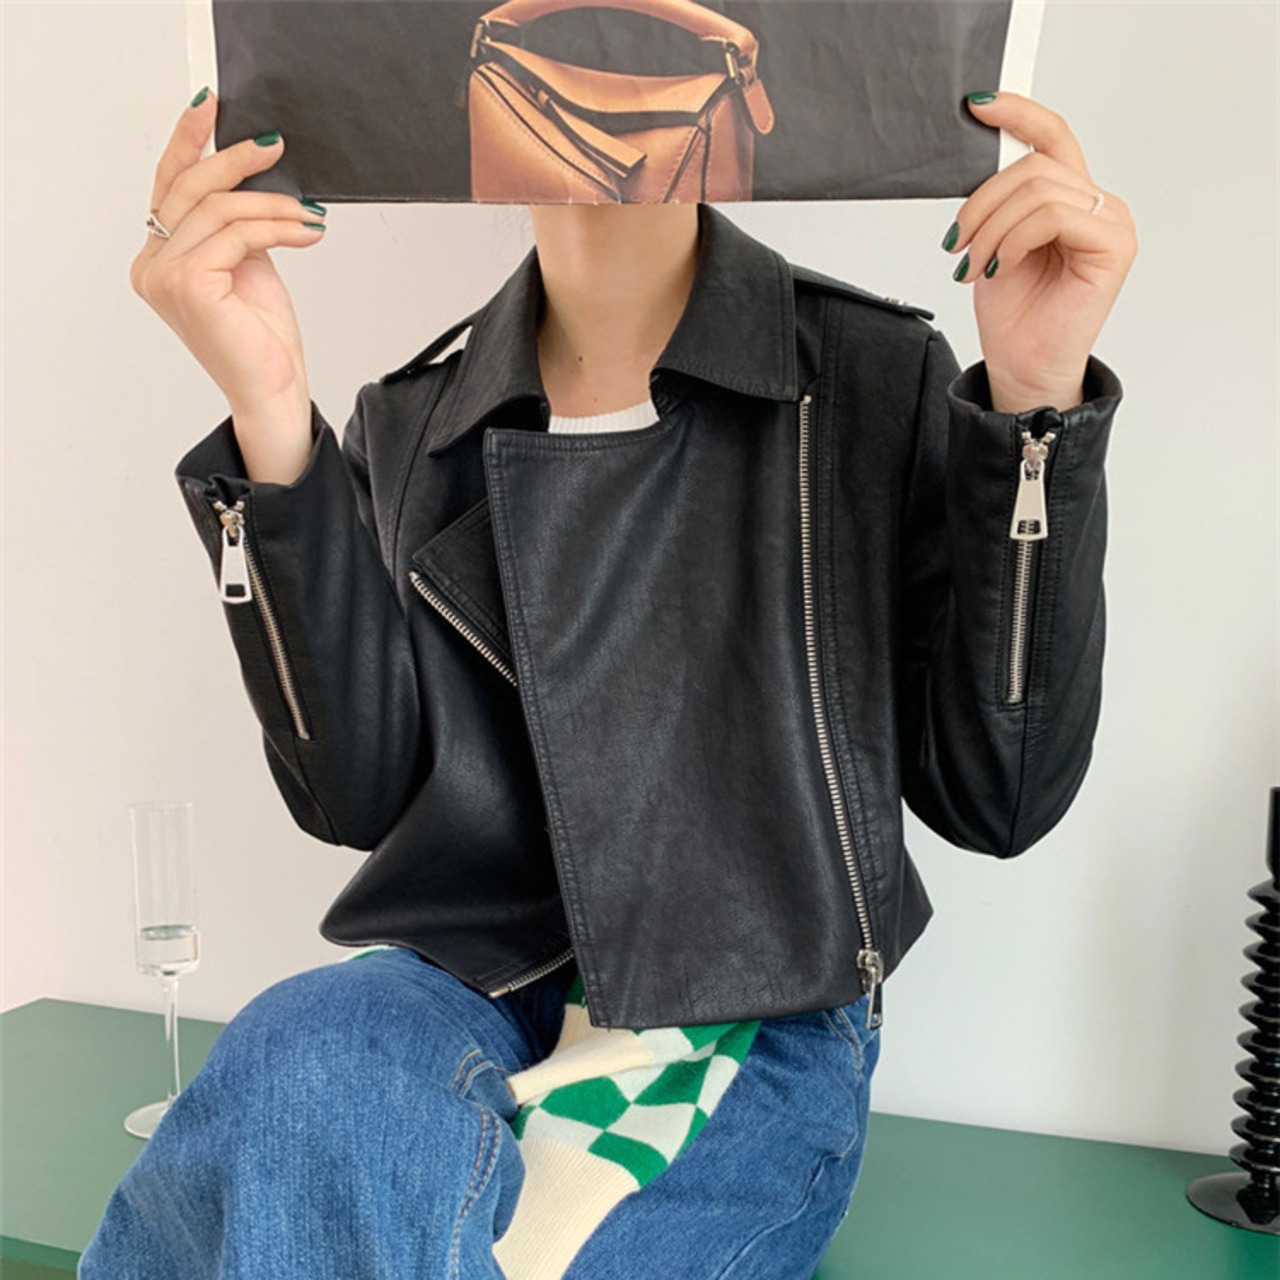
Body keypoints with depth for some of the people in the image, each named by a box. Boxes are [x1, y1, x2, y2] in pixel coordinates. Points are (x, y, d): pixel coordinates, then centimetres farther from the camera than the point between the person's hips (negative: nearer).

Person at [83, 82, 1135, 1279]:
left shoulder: (876, 376, -2)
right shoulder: (412, 418, 5)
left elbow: (996, 796, -6)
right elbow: (356, 795, -5)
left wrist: (1039, 397, -16)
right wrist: (270, 419, -15)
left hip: (753, 1034, -2)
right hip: (467, 990, 3)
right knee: (306, 1056, -31)